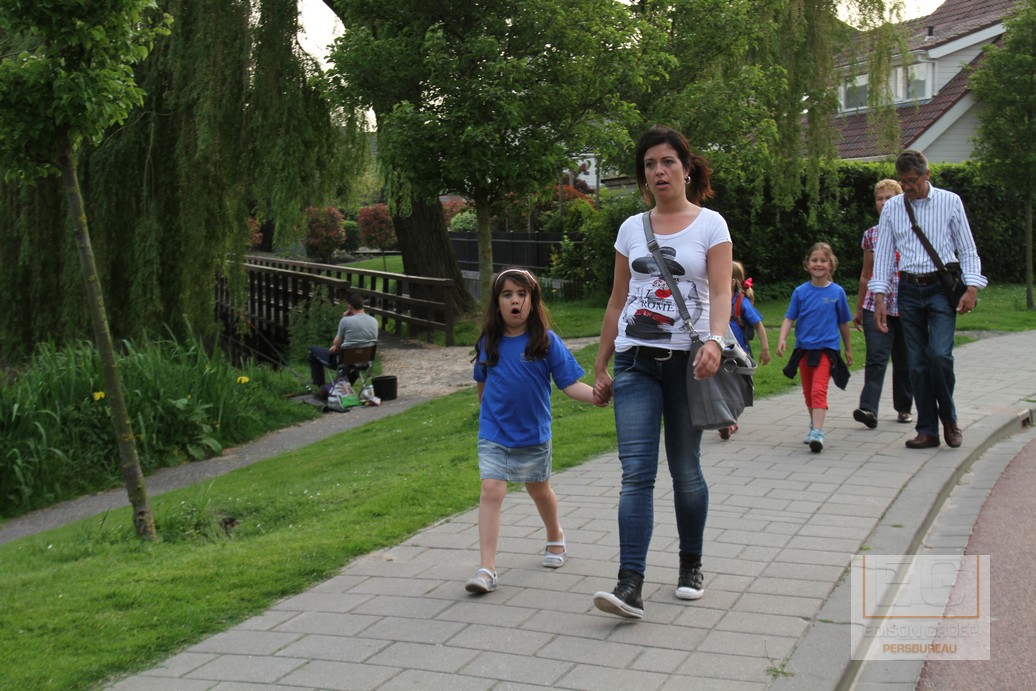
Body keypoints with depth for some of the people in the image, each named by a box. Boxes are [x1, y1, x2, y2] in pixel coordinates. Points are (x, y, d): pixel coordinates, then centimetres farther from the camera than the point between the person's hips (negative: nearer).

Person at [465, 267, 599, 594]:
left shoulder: (546, 341, -10)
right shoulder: (489, 342, -2)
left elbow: (569, 383, -13)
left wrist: (598, 394, -28)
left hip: (533, 433, 0)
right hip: (493, 434, 1)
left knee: (539, 490, 19)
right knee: (491, 491, -12)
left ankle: (555, 536, 48)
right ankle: (486, 569, -13)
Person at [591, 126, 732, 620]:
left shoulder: (710, 224, 2)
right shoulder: (631, 228, 12)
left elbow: (721, 292, -10)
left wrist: (714, 341, -29)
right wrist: (600, 368, 14)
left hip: (687, 359, -2)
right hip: (635, 358, 2)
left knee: (685, 469, 7)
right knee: (636, 471, -8)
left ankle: (691, 565, 28)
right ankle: (630, 585, -13)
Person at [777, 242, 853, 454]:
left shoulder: (837, 292, -1)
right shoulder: (800, 292, 1)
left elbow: (843, 322, 10)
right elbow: (789, 317, 0)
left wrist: (848, 348, 18)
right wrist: (782, 339, -17)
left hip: (827, 348, -3)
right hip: (803, 348, 3)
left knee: (819, 390, -17)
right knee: (808, 392, 15)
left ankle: (817, 433, -23)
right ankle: (814, 424, 34)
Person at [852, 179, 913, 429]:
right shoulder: (870, 235, 9)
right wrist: (858, 309, 17)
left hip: (906, 305, -1)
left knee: (903, 361, 9)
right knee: (876, 358, -12)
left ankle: (904, 408, 24)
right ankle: (868, 409, -21)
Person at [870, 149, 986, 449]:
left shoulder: (950, 202, 1)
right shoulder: (892, 208, 7)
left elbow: (967, 248, 4)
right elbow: (883, 254, 8)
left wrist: (972, 288, -7)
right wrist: (879, 298, 1)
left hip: (942, 287, -3)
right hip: (909, 289, 3)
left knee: (940, 354, -16)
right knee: (917, 362, 3)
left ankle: (949, 419, 7)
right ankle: (927, 430, 11)